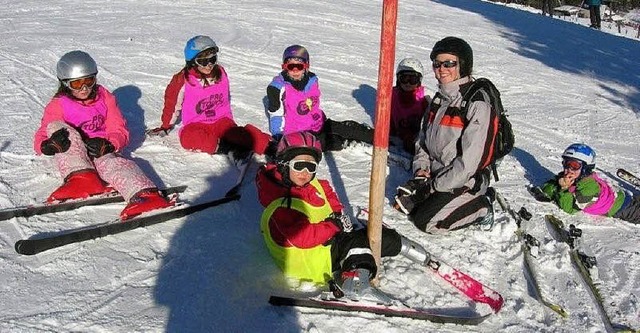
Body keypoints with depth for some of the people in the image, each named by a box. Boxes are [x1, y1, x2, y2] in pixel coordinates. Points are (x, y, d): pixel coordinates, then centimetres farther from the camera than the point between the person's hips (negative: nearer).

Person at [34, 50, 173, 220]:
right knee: (56, 127, -26)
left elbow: (120, 130, 6)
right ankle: (82, 177, -42)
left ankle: (145, 195, -67)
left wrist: (108, 145, -19)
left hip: (100, 153, 0)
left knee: (115, 163, -36)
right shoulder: (58, 105, 7)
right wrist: (48, 145, -27)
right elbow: (41, 137, 0)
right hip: (73, 156, 0)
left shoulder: (104, 97, 12)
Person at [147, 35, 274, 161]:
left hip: (221, 120, 2)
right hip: (196, 125, -2)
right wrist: (166, 127, 16)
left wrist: (229, 124, 25)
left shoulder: (220, 73, 4)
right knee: (187, 137, -38)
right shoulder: (183, 80, -6)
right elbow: (172, 103, 8)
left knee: (237, 134, -32)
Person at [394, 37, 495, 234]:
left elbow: (469, 163, -24)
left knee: (427, 222, -13)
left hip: (465, 181, -8)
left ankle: (480, 207, 4)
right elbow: (424, 138, 15)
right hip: (435, 172, 8)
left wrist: (434, 186, -17)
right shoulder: (440, 98, 5)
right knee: (404, 202, -1)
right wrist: (421, 168, -2)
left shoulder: (477, 104, -21)